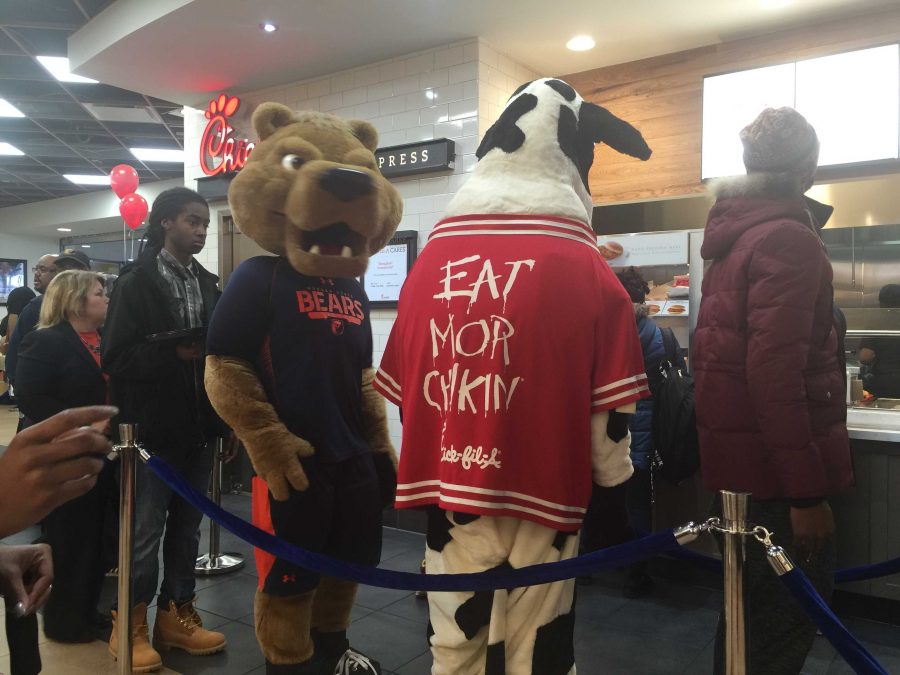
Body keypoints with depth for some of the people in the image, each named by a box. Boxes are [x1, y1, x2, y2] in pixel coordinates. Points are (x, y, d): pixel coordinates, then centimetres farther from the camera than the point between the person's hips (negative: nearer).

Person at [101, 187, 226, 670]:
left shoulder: (207, 284, 11)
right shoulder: (137, 282, -4)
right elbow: (116, 357, -10)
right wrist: (175, 353, -23)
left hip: (197, 428, 5)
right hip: (154, 429, -5)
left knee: (187, 527, 12)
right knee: (146, 531, 5)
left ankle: (176, 615, 26)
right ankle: (131, 624, 21)